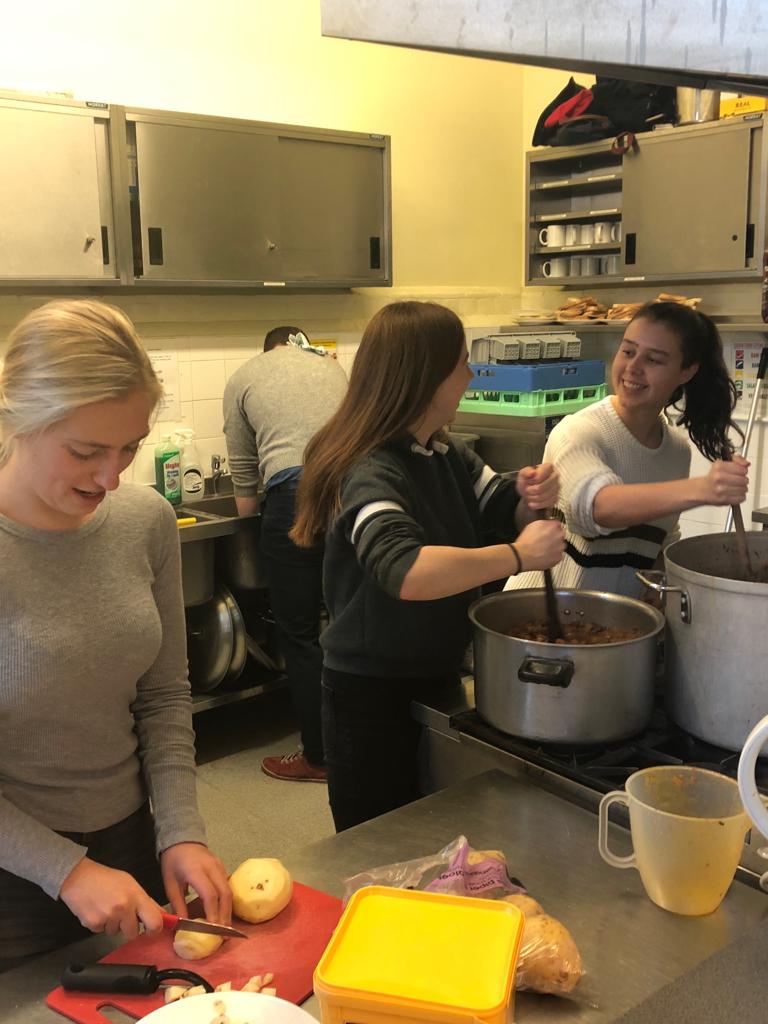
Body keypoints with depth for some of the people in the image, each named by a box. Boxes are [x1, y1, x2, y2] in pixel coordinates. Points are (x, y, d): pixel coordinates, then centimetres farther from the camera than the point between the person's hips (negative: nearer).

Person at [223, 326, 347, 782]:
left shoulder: (244, 377, 20)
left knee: (300, 634, 9)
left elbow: (244, 474, 21)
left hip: (295, 493, -4)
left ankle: (319, 756, 19)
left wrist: (250, 510, 37)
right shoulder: (333, 366, 27)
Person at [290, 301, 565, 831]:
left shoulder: (447, 454, 1)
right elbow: (406, 571, -43)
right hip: (373, 697, -8)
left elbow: (502, 517, 12)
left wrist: (531, 498, -10)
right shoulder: (371, 473, -26)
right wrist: (519, 555, -34)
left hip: (436, 679, 8)